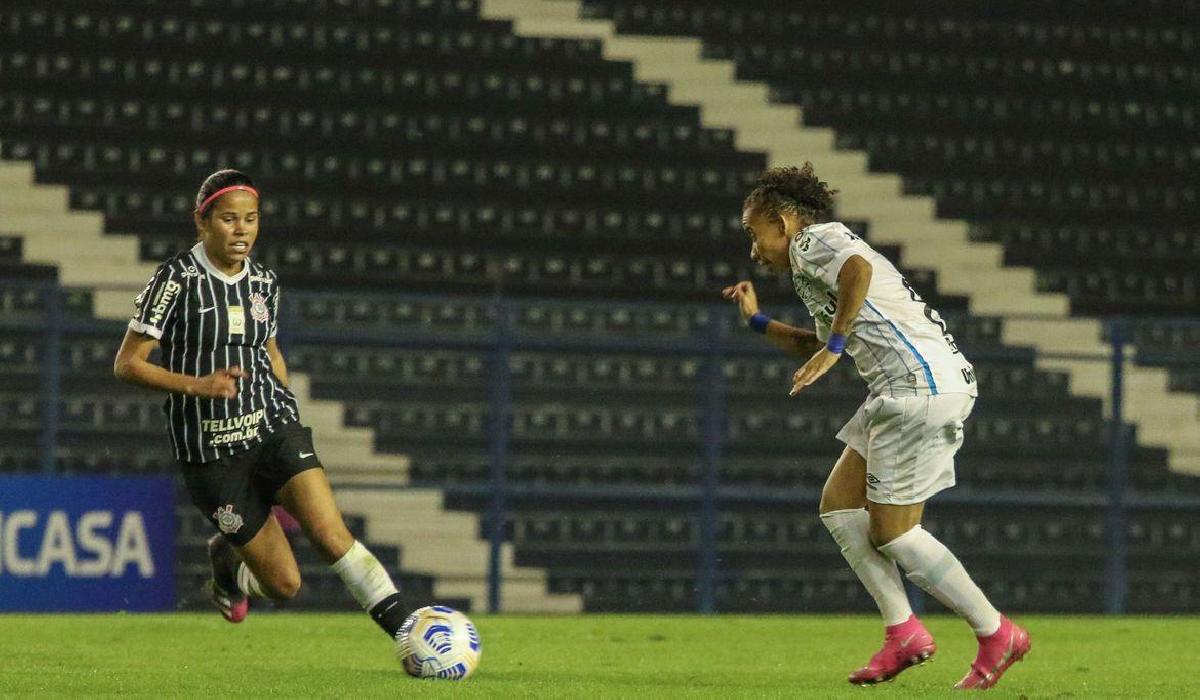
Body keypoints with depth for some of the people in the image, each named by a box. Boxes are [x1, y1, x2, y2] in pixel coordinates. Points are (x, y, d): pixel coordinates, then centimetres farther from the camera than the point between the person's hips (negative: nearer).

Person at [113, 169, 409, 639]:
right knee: (285, 585, -2)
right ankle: (226, 559, 31)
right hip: (211, 451, -3)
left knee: (331, 536, -21)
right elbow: (126, 365, -10)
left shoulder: (264, 282, 6)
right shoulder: (177, 279, -9)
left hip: (273, 429, 3)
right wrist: (197, 385, -23)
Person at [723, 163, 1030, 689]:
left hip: (920, 384, -10)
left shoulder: (812, 241, -1)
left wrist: (835, 345, -22)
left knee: (890, 533, -6)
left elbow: (858, 268, -25)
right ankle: (902, 631, 6)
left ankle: (996, 635, 1)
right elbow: (819, 348, 40)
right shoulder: (813, 265, 28)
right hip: (909, 390, 10)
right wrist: (757, 321, 40)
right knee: (839, 506, 10)